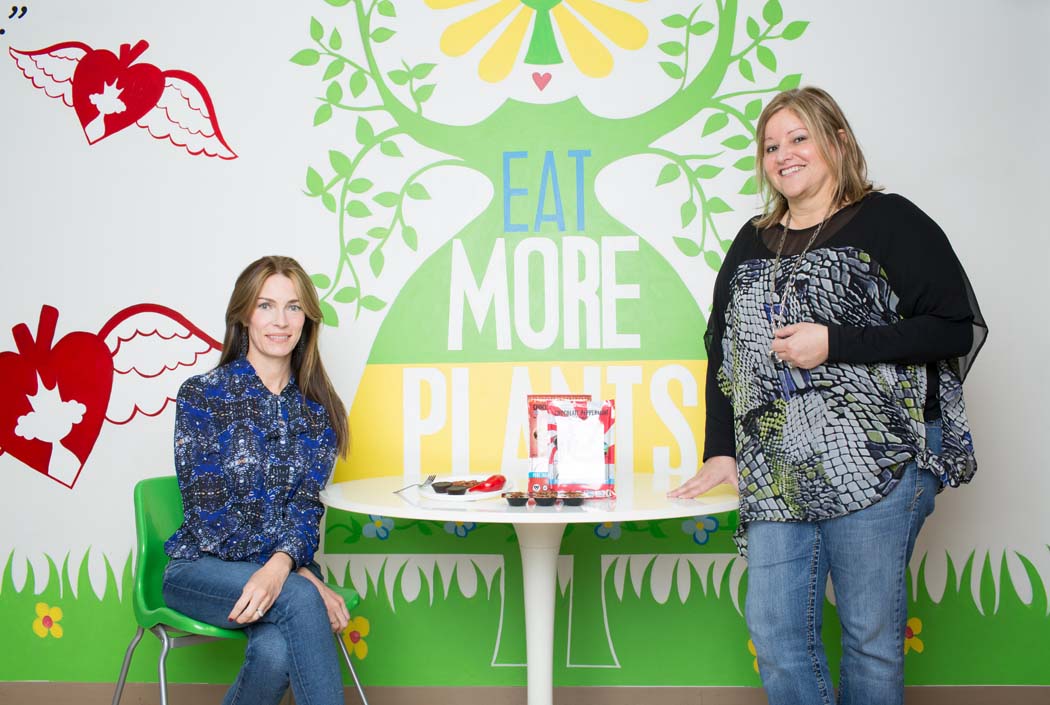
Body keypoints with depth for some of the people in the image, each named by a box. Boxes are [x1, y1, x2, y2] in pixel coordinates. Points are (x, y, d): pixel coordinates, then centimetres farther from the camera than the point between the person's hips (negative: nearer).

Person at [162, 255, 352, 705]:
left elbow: (305, 506, -3)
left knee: (277, 652, -32)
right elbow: (209, 513, -11)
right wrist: (306, 581, -20)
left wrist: (282, 565, -28)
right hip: (204, 567, -2)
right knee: (299, 600, -34)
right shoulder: (201, 395, -5)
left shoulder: (318, 409, 5)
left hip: (284, 567, 2)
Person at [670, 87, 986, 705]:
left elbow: (959, 327, -8)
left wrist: (834, 342, -15)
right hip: (778, 474, 5)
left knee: (871, 631, 2)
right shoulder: (751, 243, 17)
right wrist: (721, 451, 10)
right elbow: (724, 350, 18)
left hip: (877, 460, -5)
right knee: (774, 631, 4)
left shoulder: (889, 223, -1)